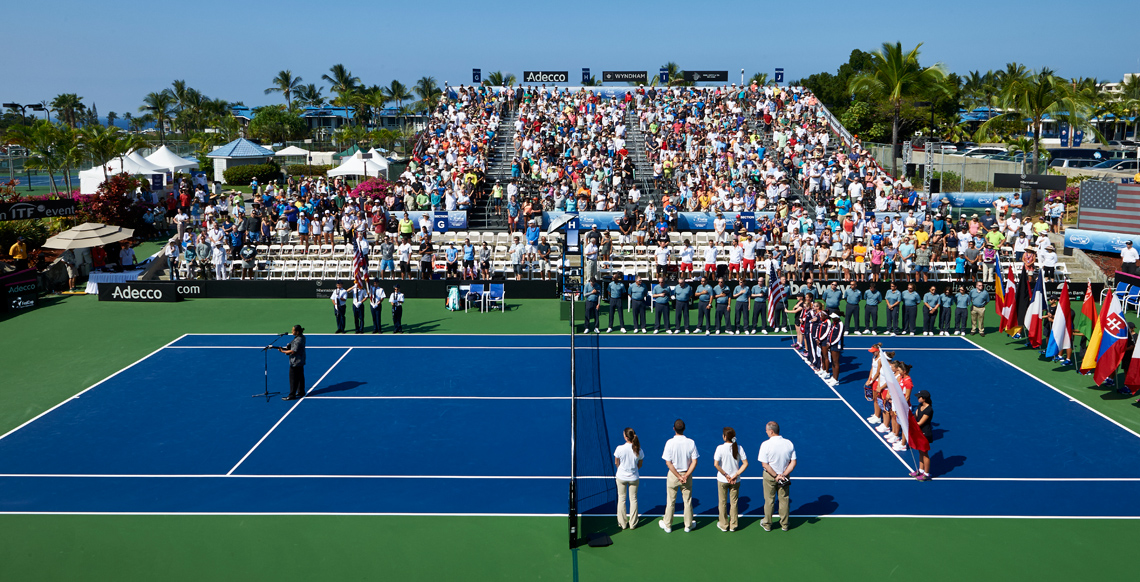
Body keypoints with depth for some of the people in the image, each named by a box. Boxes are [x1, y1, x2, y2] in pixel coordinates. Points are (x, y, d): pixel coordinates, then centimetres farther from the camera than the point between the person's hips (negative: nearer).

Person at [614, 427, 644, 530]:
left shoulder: (620, 449, -21)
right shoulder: (639, 450, -16)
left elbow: (616, 463, -5)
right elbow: (640, 465, -2)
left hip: (621, 477, -1)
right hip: (634, 478, 1)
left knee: (621, 499, 14)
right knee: (633, 499, 15)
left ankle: (622, 524, 21)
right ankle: (633, 524, 23)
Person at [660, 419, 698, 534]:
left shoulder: (670, 443, -15)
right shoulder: (691, 442, -10)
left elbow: (668, 463, -15)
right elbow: (694, 462, -10)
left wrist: (678, 476, -10)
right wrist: (686, 476, -9)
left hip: (673, 475, -1)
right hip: (687, 474, 1)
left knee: (670, 502, 11)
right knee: (688, 501, 14)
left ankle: (667, 525, 24)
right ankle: (688, 525, 25)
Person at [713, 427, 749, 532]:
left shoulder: (720, 448, -15)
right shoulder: (739, 448, -7)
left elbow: (716, 464, -20)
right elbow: (745, 464, -8)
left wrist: (726, 475, -12)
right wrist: (735, 475, -9)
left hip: (722, 480, -2)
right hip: (735, 480, 2)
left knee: (722, 502, 13)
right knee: (733, 502, 15)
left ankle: (723, 525, 22)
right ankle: (733, 526, 22)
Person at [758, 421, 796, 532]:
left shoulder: (766, 444, -19)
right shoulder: (789, 443, -8)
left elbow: (765, 464, -19)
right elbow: (793, 462, -7)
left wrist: (776, 476, -15)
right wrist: (784, 475, -10)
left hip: (769, 477, -3)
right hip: (785, 476, 3)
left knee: (769, 501, 12)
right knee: (784, 500, 15)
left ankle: (767, 524, 26)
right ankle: (784, 525, 28)